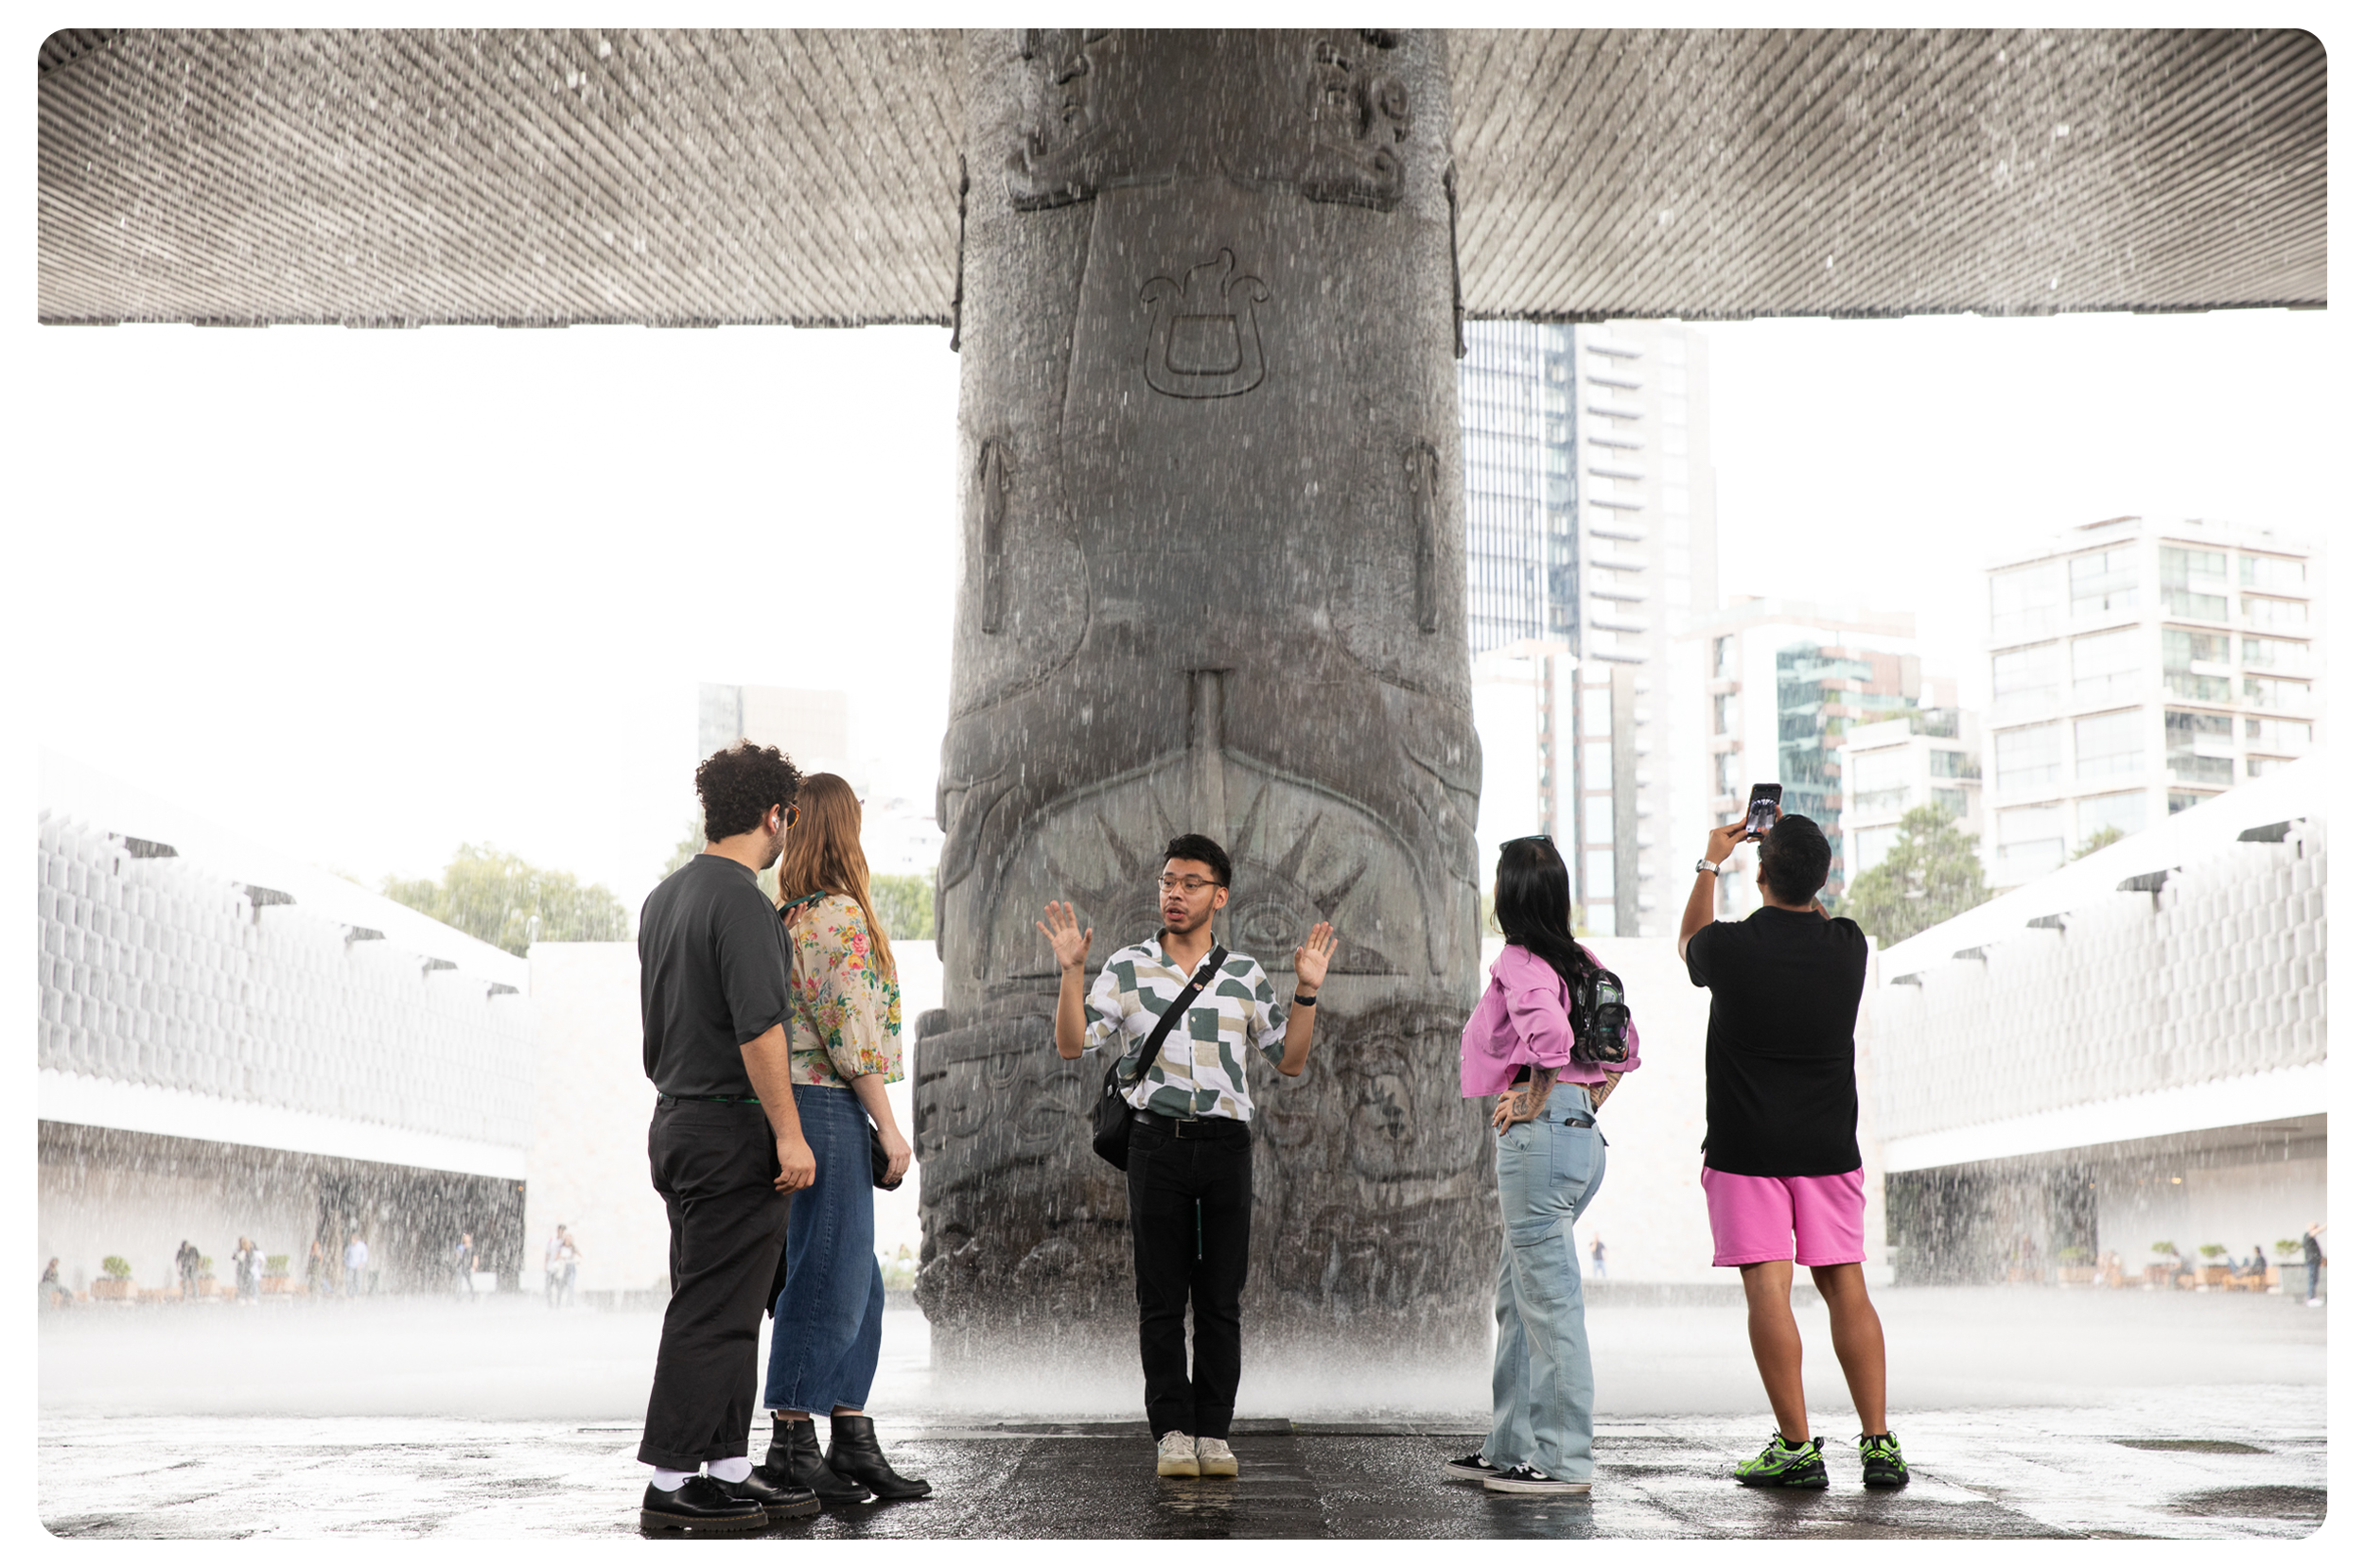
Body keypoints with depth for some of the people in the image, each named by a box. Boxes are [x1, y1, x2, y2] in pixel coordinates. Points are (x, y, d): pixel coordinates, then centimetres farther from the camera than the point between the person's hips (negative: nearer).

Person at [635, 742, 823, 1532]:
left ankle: (728, 1469, 15)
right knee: (714, 1312, -6)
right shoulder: (741, 902, -15)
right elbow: (759, 1028, -21)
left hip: (677, 1122, 10)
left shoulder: (664, 897, 15)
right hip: (733, 1127, -10)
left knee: (726, 1312, 13)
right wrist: (789, 1134, -19)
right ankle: (672, 1483, -5)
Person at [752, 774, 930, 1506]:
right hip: (829, 1107, -10)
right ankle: (791, 1443, 0)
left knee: (858, 1287, 12)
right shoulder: (840, 915, -13)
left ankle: (853, 1441, 14)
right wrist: (889, 1127, -13)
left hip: (793, 1102, 10)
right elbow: (851, 1030, -17)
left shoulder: (786, 915, 15)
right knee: (825, 1280, -4)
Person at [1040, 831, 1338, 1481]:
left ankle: (1214, 1433, 8)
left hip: (1226, 1144, 1)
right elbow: (1071, 1044, -1)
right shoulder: (1127, 968, 6)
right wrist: (1071, 970, -12)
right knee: (1162, 1299, 0)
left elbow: (1290, 1061, 12)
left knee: (1221, 1300, 2)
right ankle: (1173, 1432, 5)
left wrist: (1307, 992, 0)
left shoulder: (1245, 975, 10)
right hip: (1157, 1141, -1)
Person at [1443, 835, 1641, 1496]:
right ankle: (1511, 1447, 24)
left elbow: (1549, 1030, -30)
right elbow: (1626, 1047, 18)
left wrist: (1535, 1103, -17)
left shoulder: (1518, 961, -12)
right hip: (1582, 1135, 9)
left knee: (1550, 1303, -5)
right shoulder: (1582, 961, 13)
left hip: (1538, 1136, -9)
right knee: (1517, 1299, 18)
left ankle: (1564, 1460, -1)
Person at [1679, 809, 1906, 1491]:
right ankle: (1880, 1443, 6)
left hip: (1746, 1147, -3)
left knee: (1767, 1289, -3)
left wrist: (1710, 863, 25)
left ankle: (1797, 1447, -5)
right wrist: (1796, 851, 29)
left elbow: (1689, 942, 14)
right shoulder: (1847, 946, -3)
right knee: (1846, 1287, 8)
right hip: (1829, 1147, 3)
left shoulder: (1730, 947, -12)